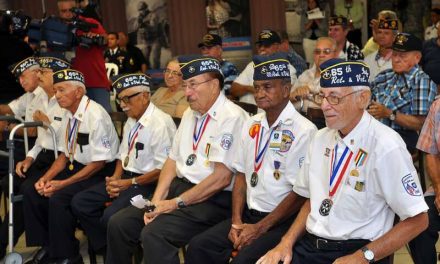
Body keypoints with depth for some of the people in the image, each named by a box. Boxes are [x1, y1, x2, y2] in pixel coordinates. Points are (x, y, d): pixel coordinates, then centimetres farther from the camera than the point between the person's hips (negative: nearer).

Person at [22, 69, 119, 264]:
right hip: (75, 167, 8)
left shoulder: (95, 116, -20)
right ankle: (46, 246, 11)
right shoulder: (69, 115, 4)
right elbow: (65, 154, 13)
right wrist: (45, 178, -3)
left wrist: (62, 184, -19)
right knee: (32, 193, -3)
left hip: (98, 173, -8)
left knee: (58, 198, -26)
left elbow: (99, 162, -19)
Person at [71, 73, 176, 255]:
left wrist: (130, 183, -16)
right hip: (125, 178, 9)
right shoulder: (131, 121, 12)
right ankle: (105, 248, 8)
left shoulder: (160, 123, -18)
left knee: (110, 216, -28)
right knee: (79, 203, -2)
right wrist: (114, 179, -1)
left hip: (147, 183, -9)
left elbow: (164, 169, -20)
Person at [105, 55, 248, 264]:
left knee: (154, 234, -28)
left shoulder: (231, 118, -14)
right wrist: (157, 200, -2)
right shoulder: (190, 114, 14)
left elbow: (222, 178, -19)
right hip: (178, 187, 8)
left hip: (212, 199, -8)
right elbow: (172, 160, 13)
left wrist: (177, 203, -15)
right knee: (119, 223, 0)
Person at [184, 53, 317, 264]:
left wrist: (260, 228, -13)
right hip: (249, 214, 7)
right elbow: (241, 176, 12)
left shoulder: (303, 131, -12)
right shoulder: (252, 125, 11)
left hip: (283, 221, -6)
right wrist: (236, 222, 0)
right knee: (198, 246, -8)